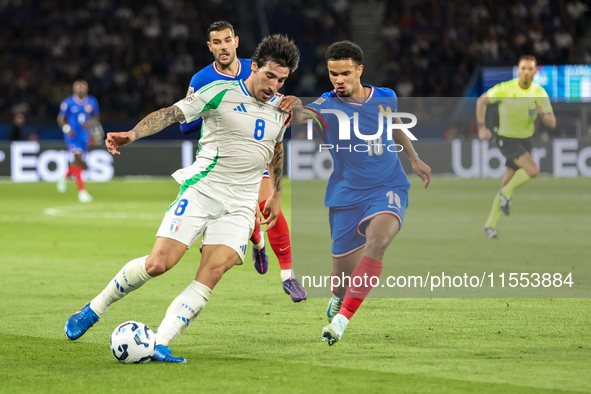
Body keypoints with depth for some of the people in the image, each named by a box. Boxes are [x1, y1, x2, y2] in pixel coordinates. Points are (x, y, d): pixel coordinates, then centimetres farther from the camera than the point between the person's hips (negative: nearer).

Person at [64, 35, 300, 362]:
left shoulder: (281, 108, 11)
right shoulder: (220, 93, -6)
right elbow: (173, 113, -14)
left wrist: (277, 194, 32)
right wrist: (133, 134, -28)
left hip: (240, 206, 4)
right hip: (201, 189, -4)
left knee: (212, 273, -18)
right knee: (159, 263, -13)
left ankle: (159, 344, -19)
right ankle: (93, 310, 10)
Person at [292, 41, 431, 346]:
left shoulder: (386, 98, 4)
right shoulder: (328, 106, -8)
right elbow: (304, 115, -32)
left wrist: (414, 159, 27)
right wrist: (295, 111, -54)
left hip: (388, 189, 1)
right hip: (346, 196, -1)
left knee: (377, 241, -31)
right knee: (345, 273, 1)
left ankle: (343, 317, -27)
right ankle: (338, 298, 42)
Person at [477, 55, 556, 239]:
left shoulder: (540, 93, -6)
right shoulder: (505, 89, -16)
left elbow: (552, 123, -6)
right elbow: (481, 101, -3)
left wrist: (542, 113, -28)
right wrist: (481, 127, -12)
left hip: (525, 140, 5)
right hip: (507, 139, -5)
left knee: (506, 185, 8)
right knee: (533, 170, -26)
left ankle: (490, 225, 20)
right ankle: (507, 193, -1)